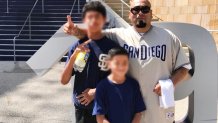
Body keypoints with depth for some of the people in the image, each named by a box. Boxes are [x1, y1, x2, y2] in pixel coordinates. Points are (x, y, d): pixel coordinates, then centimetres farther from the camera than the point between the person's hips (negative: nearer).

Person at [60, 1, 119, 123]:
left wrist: (97, 91, -14)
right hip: (82, 107, 1)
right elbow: (64, 81, -5)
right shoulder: (77, 46, -2)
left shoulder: (113, 47, -7)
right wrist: (73, 57, -18)